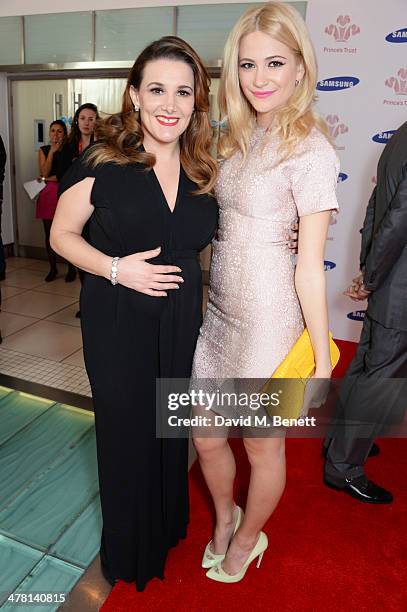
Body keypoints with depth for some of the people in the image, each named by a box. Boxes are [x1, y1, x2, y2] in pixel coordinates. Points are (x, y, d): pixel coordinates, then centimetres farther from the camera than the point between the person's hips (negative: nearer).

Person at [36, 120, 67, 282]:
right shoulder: (43, 150, 12)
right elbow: (45, 172, -1)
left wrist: (47, 179, -4)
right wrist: (52, 151, -4)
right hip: (48, 195, 3)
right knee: (49, 233, 4)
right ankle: (53, 268, 14)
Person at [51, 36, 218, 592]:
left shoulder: (204, 171, 3)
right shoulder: (102, 163, -10)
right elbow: (62, 234, -3)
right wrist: (115, 269, -19)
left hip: (181, 321, 4)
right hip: (117, 323, -3)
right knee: (126, 432, 12)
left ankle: (168, 526, 48)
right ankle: (129, 550, 41)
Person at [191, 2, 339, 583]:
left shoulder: (309, 150, -13)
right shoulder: (238, 138, 8)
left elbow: (310, 267, -14)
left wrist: (322, 361, -10)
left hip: (268, 321, -6)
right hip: (219, 312, 7)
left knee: (262, 444, 16)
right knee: (206, 437, 18)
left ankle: (248, 537, 46)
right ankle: (224, 518, 50)